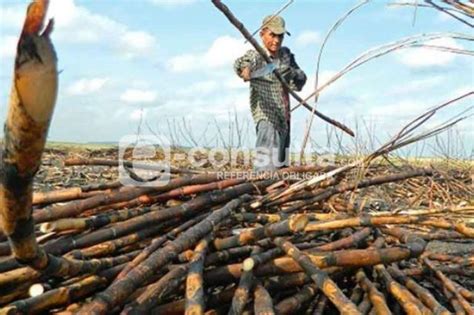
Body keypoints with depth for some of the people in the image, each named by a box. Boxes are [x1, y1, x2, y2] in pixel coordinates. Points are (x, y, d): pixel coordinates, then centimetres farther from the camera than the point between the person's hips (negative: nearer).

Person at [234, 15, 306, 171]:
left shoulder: (286, 54, 9)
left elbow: (301, 79, 9)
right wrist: (244, 69, -56)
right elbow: (240, 63, -32)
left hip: (283, 117, 7)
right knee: (267, 165, -20)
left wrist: (293, 73, -13)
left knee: (281, 164, 18)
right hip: (266, 116, -7)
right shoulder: (256, 55, -10)